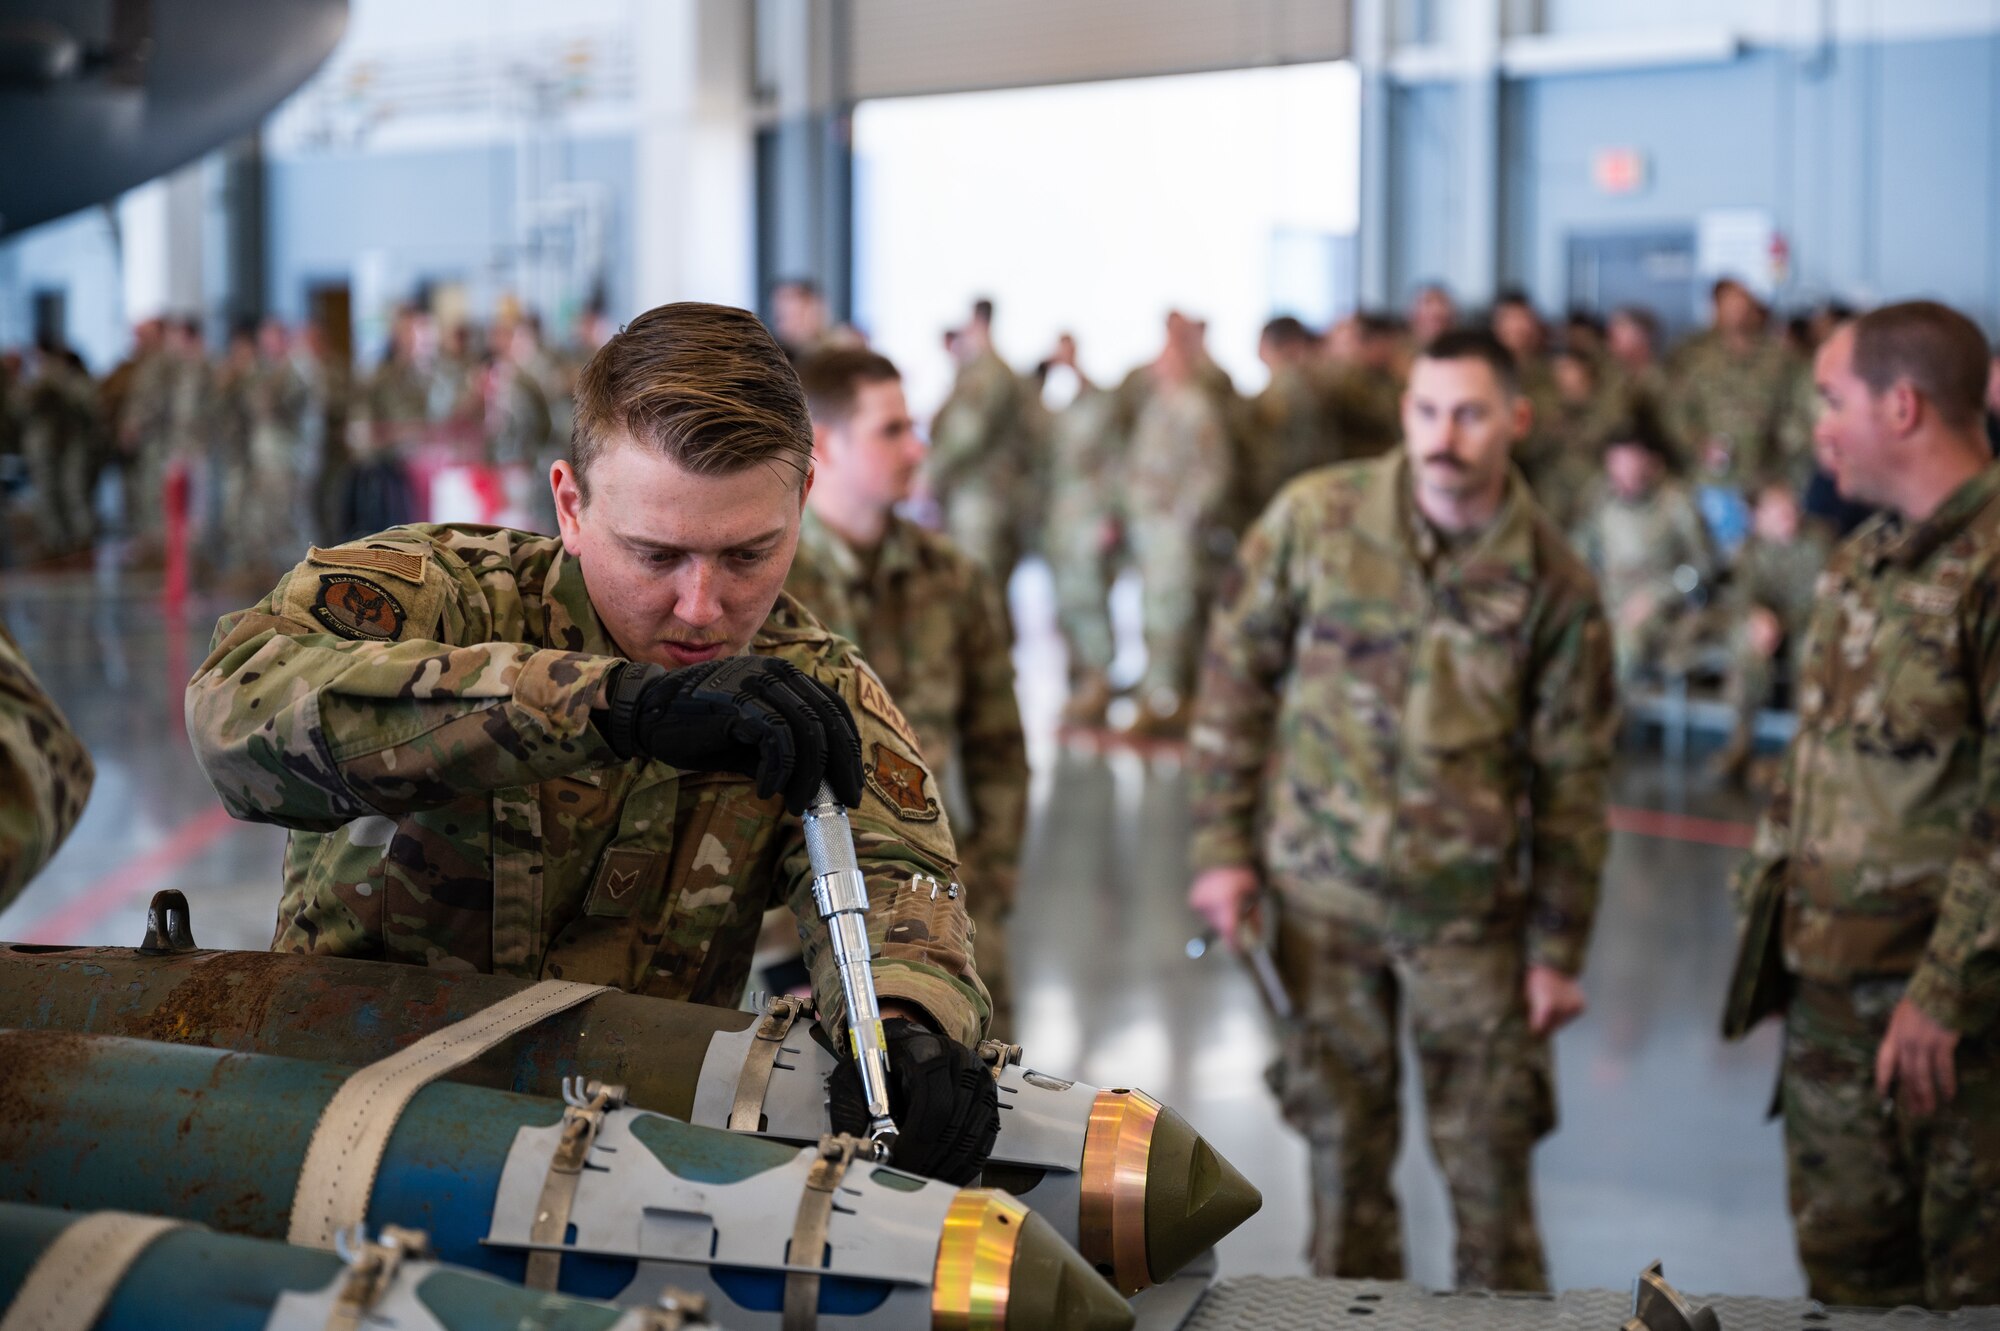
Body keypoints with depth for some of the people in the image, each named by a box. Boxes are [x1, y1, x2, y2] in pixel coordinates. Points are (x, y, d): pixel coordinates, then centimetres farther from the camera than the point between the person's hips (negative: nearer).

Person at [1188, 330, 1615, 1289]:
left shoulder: (1551, 581, -5)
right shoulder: (1313, 519, -5)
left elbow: (1571, 776, 0)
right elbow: (1235, 682, 2)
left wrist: (1558, 949, 1)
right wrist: (1221, 847, -1)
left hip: (1470, 908, -1)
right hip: (1323, 893, 1)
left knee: (1490, 1155, 4)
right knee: (1343, 1142, 12)